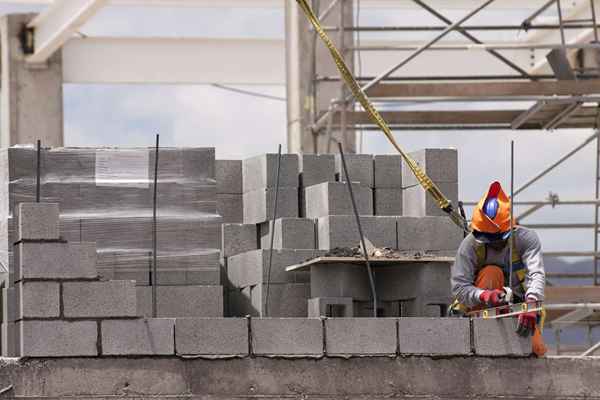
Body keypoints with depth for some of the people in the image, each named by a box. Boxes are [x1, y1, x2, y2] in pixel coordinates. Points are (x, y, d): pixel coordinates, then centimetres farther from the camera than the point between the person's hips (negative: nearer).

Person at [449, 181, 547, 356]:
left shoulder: (527, 238, -17)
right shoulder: (470, 245, -17)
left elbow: (537, 274, -32)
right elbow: (459, 286, -25)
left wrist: (531, 305, -53)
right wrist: (484, 295, -47)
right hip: (482, 307, -1)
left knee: (537, 350, -21)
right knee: (491, 272, -31)